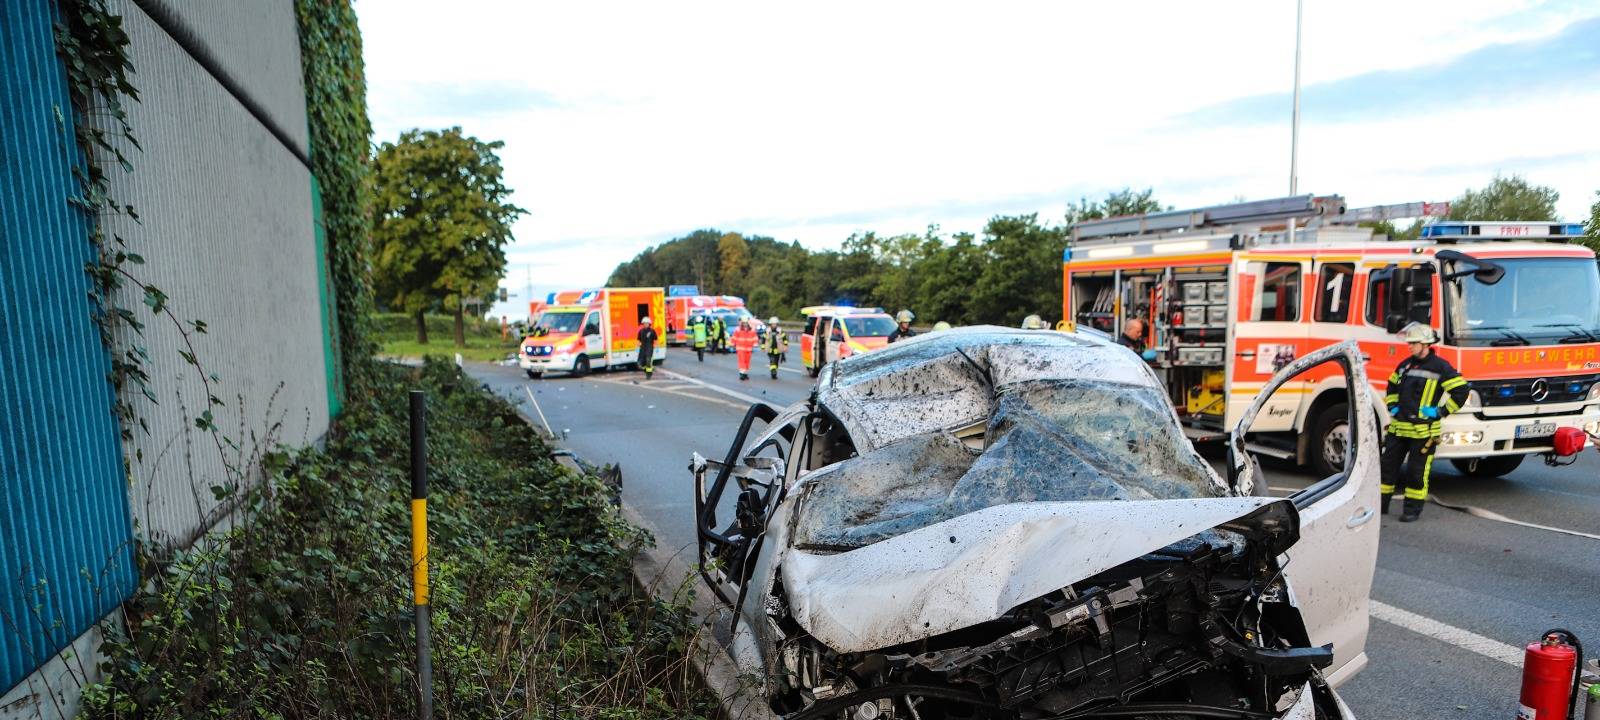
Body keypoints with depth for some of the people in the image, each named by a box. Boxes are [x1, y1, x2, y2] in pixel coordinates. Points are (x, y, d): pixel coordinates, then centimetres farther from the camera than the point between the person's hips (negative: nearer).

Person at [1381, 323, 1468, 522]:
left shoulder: (1440, 367, -7)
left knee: (1417, 472, 1)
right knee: (1387, 464, 8)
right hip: (1398, 427, 6)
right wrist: (1392, 406, 16)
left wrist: (1441, 411, -9)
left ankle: (1413, 508, 11)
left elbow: (1461, 390, -8)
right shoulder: (1405, 365, 12)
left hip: (1423, 430, -6)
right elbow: (1392, 387, 28)